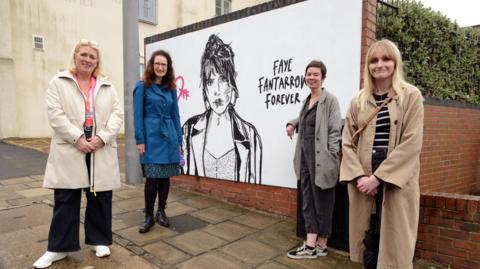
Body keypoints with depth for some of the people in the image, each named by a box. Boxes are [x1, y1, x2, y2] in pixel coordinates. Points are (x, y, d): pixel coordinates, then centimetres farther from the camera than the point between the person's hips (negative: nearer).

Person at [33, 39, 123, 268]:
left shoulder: (107, 86, 12)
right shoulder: (58, 82, 7)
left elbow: (117, 114, 3)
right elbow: (55, 114, -5)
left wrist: (102, 137, -12)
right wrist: (77, 139, -15)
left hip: (101, 150, 2)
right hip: (70, 150, -2)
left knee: (100, 197, 8)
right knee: (65, 199, 5)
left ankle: (99, 241, 24)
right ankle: (59, 247, 19)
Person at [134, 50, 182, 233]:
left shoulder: (171, 89, 11)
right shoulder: (142, 87, -1)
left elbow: (175, 115, 12)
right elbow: (138, 115, -5)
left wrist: (179, 140, 9)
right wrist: (140, 140, -11)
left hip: (169, 137, 4)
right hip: (151, 138, -4)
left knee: (166, 176, 9)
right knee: (152, 177, -3)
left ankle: (161, 212, 25)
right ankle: (148, 216, 14)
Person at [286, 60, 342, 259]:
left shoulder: (329, 100, -9)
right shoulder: (307, 100, 14)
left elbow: (335, 130, -13)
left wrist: (330, 158, -18)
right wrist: (292, 123, 13)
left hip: (321, 159, -8)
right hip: (305, 157, 8)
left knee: (322, 203, 5)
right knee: (308, 202, 9)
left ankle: (321, 246, 20)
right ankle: (310, 245, 18)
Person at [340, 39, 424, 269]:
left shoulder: (411, 96, 0)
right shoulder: (358, 101, 9)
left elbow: (411, 143, -10)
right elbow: (347, 142, 5)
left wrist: (378, 177, -14)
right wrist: (359, 176, -9)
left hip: (396, 180, -2)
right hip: (363, 179, 3)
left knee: (394, 240, 5)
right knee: (367, 238, 10)